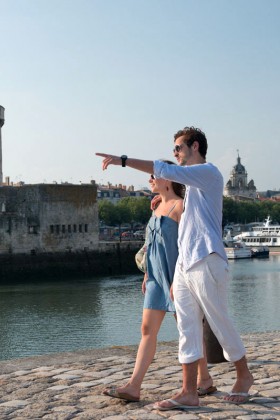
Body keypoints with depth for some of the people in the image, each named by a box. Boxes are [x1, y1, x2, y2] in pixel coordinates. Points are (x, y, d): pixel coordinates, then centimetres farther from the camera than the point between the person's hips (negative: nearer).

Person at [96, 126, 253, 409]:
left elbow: (165, 171, -16)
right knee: (187, 327, 2)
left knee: (220, 324, 2)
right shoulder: (192, 181, 22)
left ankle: (244, 376, 21)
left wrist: (124, 160, -14)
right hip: (184, 264, 9)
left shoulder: (209, 172, -6)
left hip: (206, 262, -9)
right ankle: (189, 392, 2)